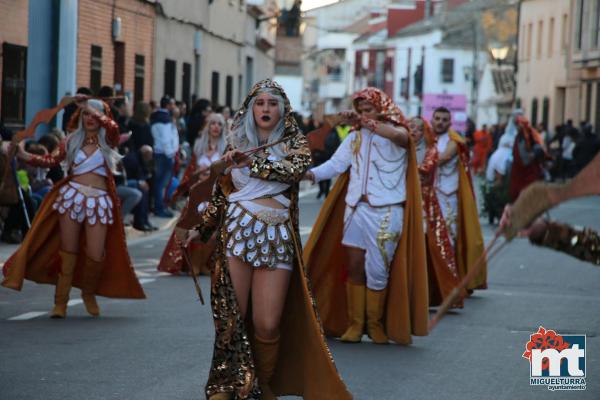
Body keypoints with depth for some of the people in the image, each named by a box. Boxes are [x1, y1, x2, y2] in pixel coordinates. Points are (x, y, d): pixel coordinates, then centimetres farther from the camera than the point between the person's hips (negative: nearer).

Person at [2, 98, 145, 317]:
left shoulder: (107, 140, 5)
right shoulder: (73, 139, 10)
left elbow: (113, 126, -17)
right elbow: (53, 160, 1)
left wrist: (90, 107, -21)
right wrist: (27, 156, -13)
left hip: (98, 200, -1)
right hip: (73, 195, 1)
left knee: (96, 254, -6)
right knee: (68, 250, 1)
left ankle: (88, 293, 21)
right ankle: (61, 302, 6)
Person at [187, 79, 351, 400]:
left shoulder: (294, 143, 9)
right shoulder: (237, 143, 15)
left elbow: (295, 168, -14)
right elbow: (221, 194, 20)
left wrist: (251, 162, -21)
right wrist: (201, 229, 16)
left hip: (276, 237, -1)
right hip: (237, 231, 1)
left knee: (267, 324, -6)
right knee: (232, 316, -5)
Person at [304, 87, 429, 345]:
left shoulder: (394, 132, 1)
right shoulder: (355, 138, 13)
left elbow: (400, 136, -24)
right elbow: (336, 163, 3)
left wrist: (366, 123, -27)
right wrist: (310, 173, -14)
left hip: (386, 211, -4)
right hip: (356, 208, 4)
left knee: (377, 270, -1)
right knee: (353, 266, 0)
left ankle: (375, 324, 13)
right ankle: (354, 324, 6)